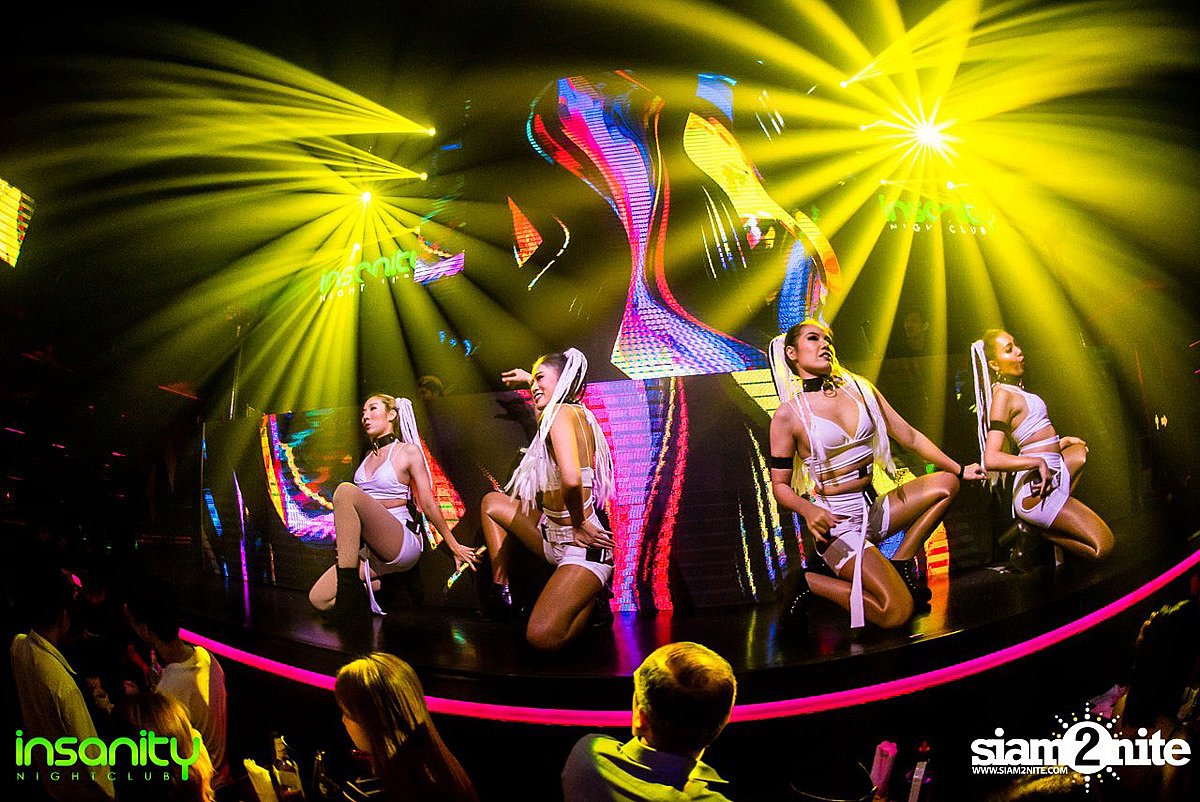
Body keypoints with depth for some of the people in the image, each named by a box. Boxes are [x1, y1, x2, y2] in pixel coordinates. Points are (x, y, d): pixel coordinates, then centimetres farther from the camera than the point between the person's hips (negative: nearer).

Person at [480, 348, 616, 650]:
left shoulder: (561, 413, -16)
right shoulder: (574, 413, 11)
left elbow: (571, 480, -32)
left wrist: (579, 524, -18)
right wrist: (529, 380, 48)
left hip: (583, 545, -10)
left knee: (541, 637, -27)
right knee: (492, 502, 21)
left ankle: (592, 599, 1)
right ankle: (500, 589, 20)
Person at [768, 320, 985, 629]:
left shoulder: (859, 388, 7)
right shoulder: (788, 414, -8)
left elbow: (909, 436, 12)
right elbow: (780, 484, -5)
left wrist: (960, 470, 14)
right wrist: (807, 510, -25)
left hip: (873, 509, 7)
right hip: (837, 522, -7)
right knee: (897, 611, -22)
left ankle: (900, 564, 5)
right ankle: (811, 582, 0)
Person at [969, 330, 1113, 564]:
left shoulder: (1014, 391, 15)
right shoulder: (1002, 396, -14)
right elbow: (992, 459, -25)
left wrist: (1060, 443, 22)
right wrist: (1039, 462, -23)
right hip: (1038, 489, -9)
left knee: (1079, 450, 36)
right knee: (1103, 546, -11)